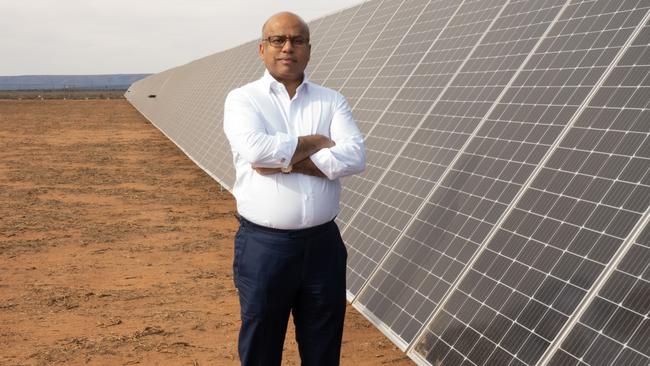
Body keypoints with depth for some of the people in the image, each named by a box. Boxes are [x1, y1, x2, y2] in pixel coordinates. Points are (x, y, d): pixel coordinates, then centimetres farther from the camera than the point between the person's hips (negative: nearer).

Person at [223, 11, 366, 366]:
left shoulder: (331, 100, 6)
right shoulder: (243, 99, 0)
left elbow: (354, 157, -10)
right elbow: (254, 148, -21)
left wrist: (285, 162, -16)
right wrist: (315, 142, -9)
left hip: (322, 243, 3)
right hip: (263, 246, -2)